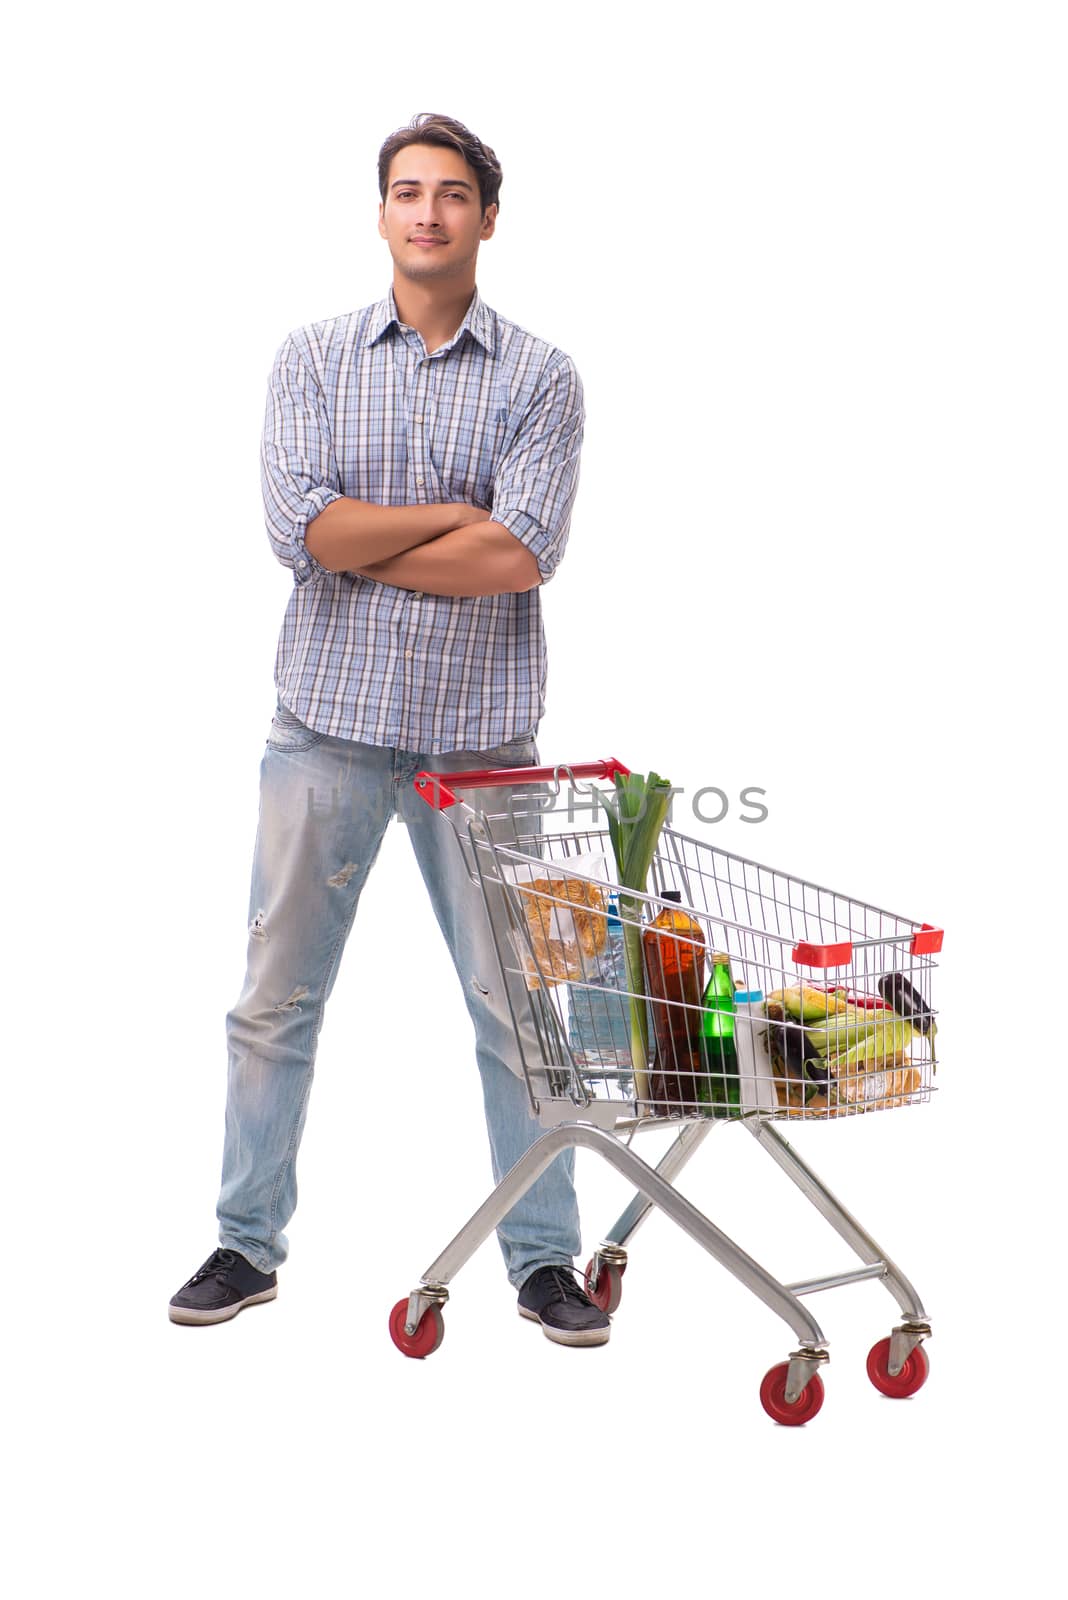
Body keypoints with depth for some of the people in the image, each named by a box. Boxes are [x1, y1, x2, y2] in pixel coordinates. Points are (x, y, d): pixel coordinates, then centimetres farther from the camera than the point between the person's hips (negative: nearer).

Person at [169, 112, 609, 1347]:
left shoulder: (540, 379, 2)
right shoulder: (313, 359, 5)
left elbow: (521, 556, -13)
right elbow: (300, 526, -10)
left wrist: (358, 544, -9)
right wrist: (457, 514, -9)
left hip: (480, 734, -1)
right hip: (328, 721, 1)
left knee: (514, 1002, 4)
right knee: (277, 996, 7)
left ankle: (543, 1256, 17)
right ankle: (248, 1242, 20)